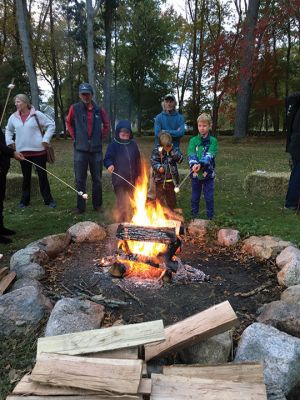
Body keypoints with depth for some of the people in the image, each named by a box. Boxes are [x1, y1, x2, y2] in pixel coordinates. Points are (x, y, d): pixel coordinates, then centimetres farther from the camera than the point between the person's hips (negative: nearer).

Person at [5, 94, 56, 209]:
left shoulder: (37, 114, -6)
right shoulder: (13, 117, 7)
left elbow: (51, 125, -3)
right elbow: (8, 130, 22)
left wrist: (46, 139, -9)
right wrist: (9, 141, 8)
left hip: (38, 150, -4)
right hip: (22, 152, 4)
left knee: (42, 175, 2)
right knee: (26, 177, 12)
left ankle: (48, 200, 12)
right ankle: (24, 200, 22)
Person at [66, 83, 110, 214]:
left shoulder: (99, 110, 2)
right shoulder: (75, 108, 0)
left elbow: (106, 125, 16)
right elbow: (69, 123, 15)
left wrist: (101, 137, 7)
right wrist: (74, 136, 6)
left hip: (96, 149, 1)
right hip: (80, 149, -1)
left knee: (97, 179, 8)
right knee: (80, 179, 3)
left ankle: (97, 205, 21)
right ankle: (80, 206, 13)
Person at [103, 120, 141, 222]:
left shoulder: (133, 144, 5)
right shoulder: (113, 145, -6)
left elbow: (137, 160, 11)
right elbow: (107, 158, -9)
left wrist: (138, 174, 11)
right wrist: (109, 165, -31)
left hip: (131, 178, 4)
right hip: (119, 178, -4)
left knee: (130, 201, 16)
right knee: (121, 202, -1)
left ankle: (129, 220, 32)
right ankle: (121, 221, 15)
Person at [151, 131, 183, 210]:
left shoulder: (174, 149, -1)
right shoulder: (156, 150, -8)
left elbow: (180, 159, -10)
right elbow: (153, 161, -11)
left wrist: (173, 152, -21)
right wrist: (158, 167, -29)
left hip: (172, 179, 2)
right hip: (160, 179, -2)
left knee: (171, 198, 17)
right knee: (160, 198, 7)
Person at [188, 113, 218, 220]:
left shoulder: (213, 141, -3)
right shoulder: (193, 140, 2)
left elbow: (209, 155, -18)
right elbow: (191, 154, -12)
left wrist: (201, 164, -36)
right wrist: (194, 164, -33)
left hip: (208, 173, -2)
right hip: (195, 173, 2)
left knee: (209, 197, 6)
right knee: (195, 197, 13)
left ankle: (210, 218, 21)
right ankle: (194, 217, 28)